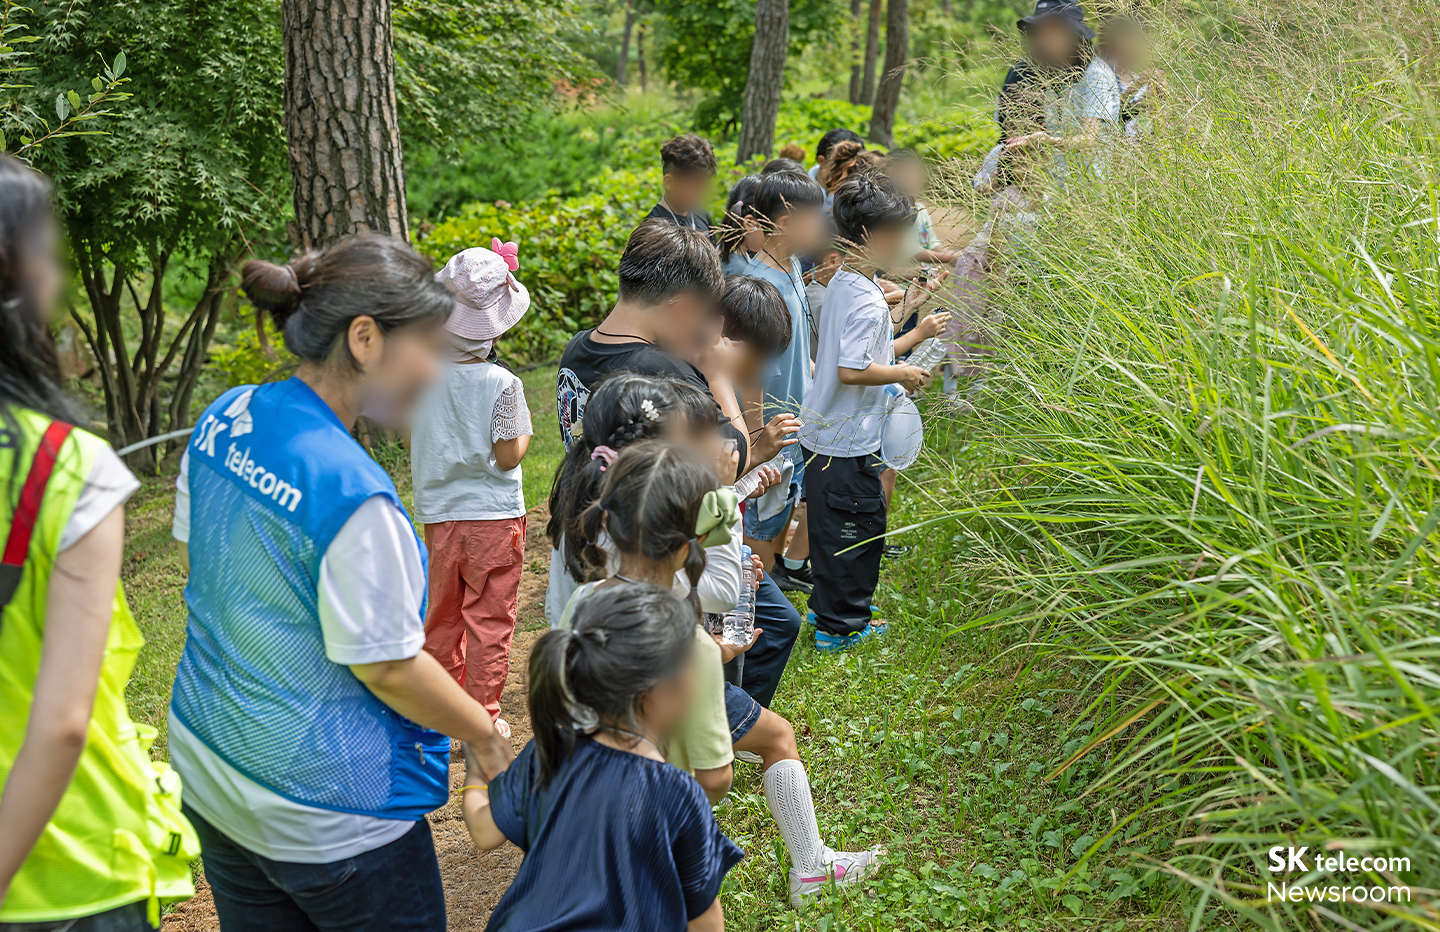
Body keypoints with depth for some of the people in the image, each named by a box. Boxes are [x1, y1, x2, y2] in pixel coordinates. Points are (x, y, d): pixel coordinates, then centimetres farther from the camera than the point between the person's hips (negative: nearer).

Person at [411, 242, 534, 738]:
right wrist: (524, 431, 4)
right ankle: (483, 716, 11)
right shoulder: (502, 383, -15)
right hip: (494, 513, -4)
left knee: (443, 613, 18)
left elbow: (410, 440, 6)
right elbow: (507, 456, -13)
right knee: (490, 618, 6)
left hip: (438, 511, 4)